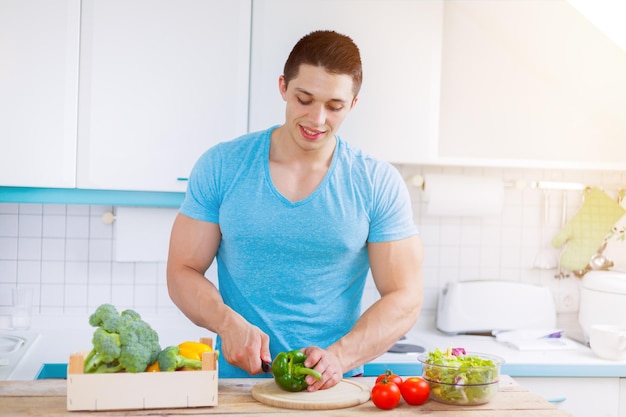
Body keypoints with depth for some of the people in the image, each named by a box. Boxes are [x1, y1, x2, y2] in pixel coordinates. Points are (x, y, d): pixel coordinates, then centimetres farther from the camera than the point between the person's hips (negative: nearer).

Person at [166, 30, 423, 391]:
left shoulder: (380, 185, 0)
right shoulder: (221, 167, 2)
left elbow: (404, 298, -1)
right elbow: (183, 272, 5)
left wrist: (339, 357, -15)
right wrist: (228, 322, -13)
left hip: (333, 388, 0)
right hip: (236, 378, 1)